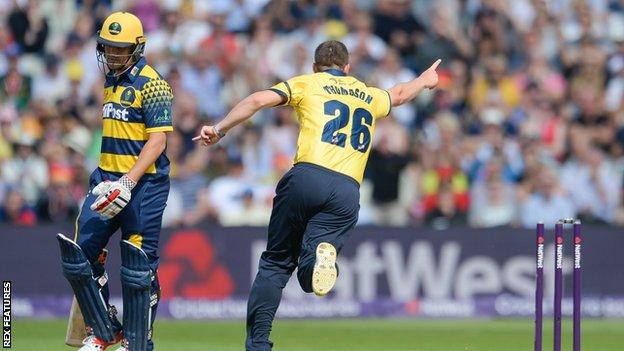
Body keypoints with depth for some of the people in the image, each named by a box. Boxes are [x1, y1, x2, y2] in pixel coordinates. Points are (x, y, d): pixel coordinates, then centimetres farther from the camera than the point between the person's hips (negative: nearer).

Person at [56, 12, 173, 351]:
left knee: (138, 267, -3)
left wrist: (128, 182, -25)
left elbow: (157, 140, -17)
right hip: (107, 181, 8)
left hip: (143, 184, -8)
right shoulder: (111, 82, 15)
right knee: (78, 254, 2)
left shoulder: (151, 84, -10)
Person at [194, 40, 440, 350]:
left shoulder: (308, 84, 16)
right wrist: (424, 81, 72)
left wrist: (219, 130, 6)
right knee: (311, 278, -2)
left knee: (276, 262, 8)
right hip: (347, 191, 2)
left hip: (307, 177, -2)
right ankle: (322, 253, -36)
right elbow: (399, 94, 51)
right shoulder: (370, 96, 28)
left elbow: (260, 100, 2)